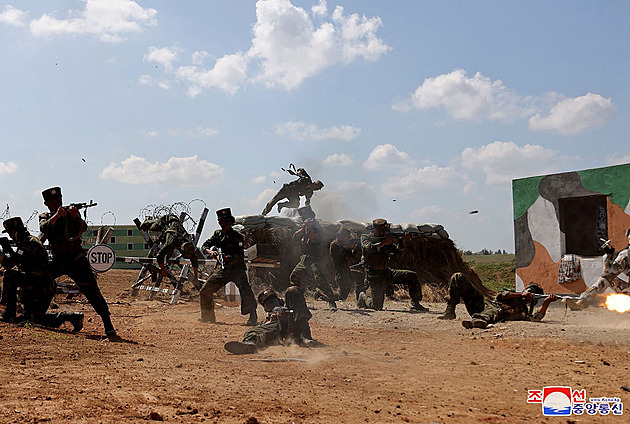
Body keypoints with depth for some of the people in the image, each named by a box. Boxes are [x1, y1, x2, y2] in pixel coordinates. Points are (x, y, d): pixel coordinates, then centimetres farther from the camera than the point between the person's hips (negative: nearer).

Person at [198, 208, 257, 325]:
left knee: (245, 289, -27)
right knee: (205, 291, 6)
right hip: (224, 269, 6)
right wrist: (210, 252, -15)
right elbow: (204, 246, 7)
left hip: (237, 268, -6)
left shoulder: (237, 236, -9)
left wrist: (228, 257, -34)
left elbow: (240, 256, -17)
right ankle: (208, 316, 21)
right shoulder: (218, 234, 9)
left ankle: (253, 316, -24)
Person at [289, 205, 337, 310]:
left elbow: (314, 238, -20)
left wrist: (309, 227, -29)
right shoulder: (304, 228, 18)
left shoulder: (315, 226, -4)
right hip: (304, 260, 8)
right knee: (294, 278, 16)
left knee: (319, 278, -24)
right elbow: (295, 236, 3)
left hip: (313, 259, -8)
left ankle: (331, 301, -29)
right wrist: (303, 228, -11)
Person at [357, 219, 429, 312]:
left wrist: (403, 242, -12)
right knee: (377, 307, -8)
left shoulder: (385, 239, 11)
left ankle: (415, 304, -5)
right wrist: (384, 243, -22)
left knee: (412, 276, -9)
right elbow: (369, 248, -24)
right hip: (374, 276, -5)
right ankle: (363, 297, 23)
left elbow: (397, 251, 4)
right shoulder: (365, 238, -3)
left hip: (387, 273, 6)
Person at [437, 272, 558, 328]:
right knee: (458, 277, -4)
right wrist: (521, 295, -2)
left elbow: (536, 317, -6)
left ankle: (476, 321, -79)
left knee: (497, 311, -46)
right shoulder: (512, 294, 29)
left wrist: (547, 302, -16)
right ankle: (450, 311, -12)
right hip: (480, 302, 5)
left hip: (494, 310, -5)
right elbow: (501, 295, 6)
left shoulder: (524, 311, 17)